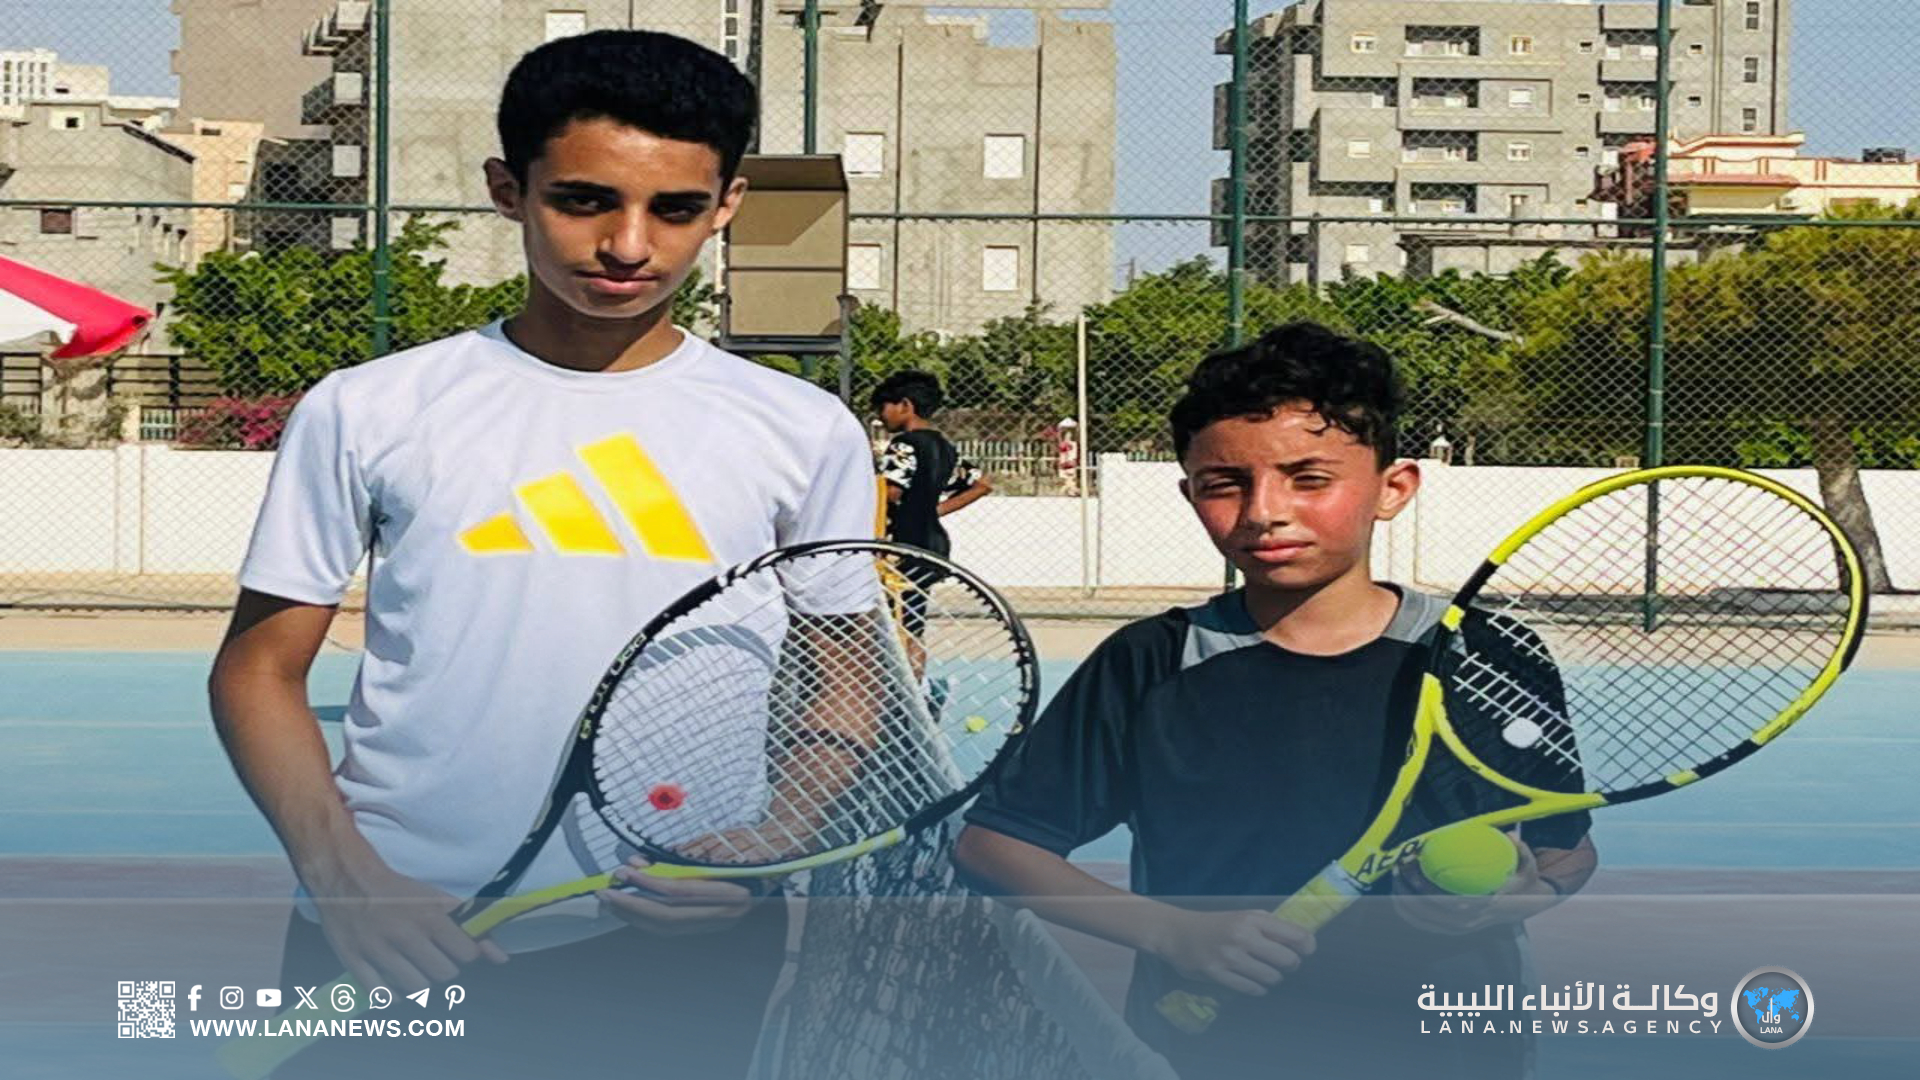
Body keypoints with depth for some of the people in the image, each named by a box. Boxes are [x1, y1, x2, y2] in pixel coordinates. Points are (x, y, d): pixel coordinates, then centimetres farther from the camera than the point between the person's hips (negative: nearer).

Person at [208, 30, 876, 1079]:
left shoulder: (807, 433, 4)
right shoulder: (368, 412, 1)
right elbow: (262, 666, 4)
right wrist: (342, 872, -12)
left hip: (682, 950, 1)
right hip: (396, 946, 0)